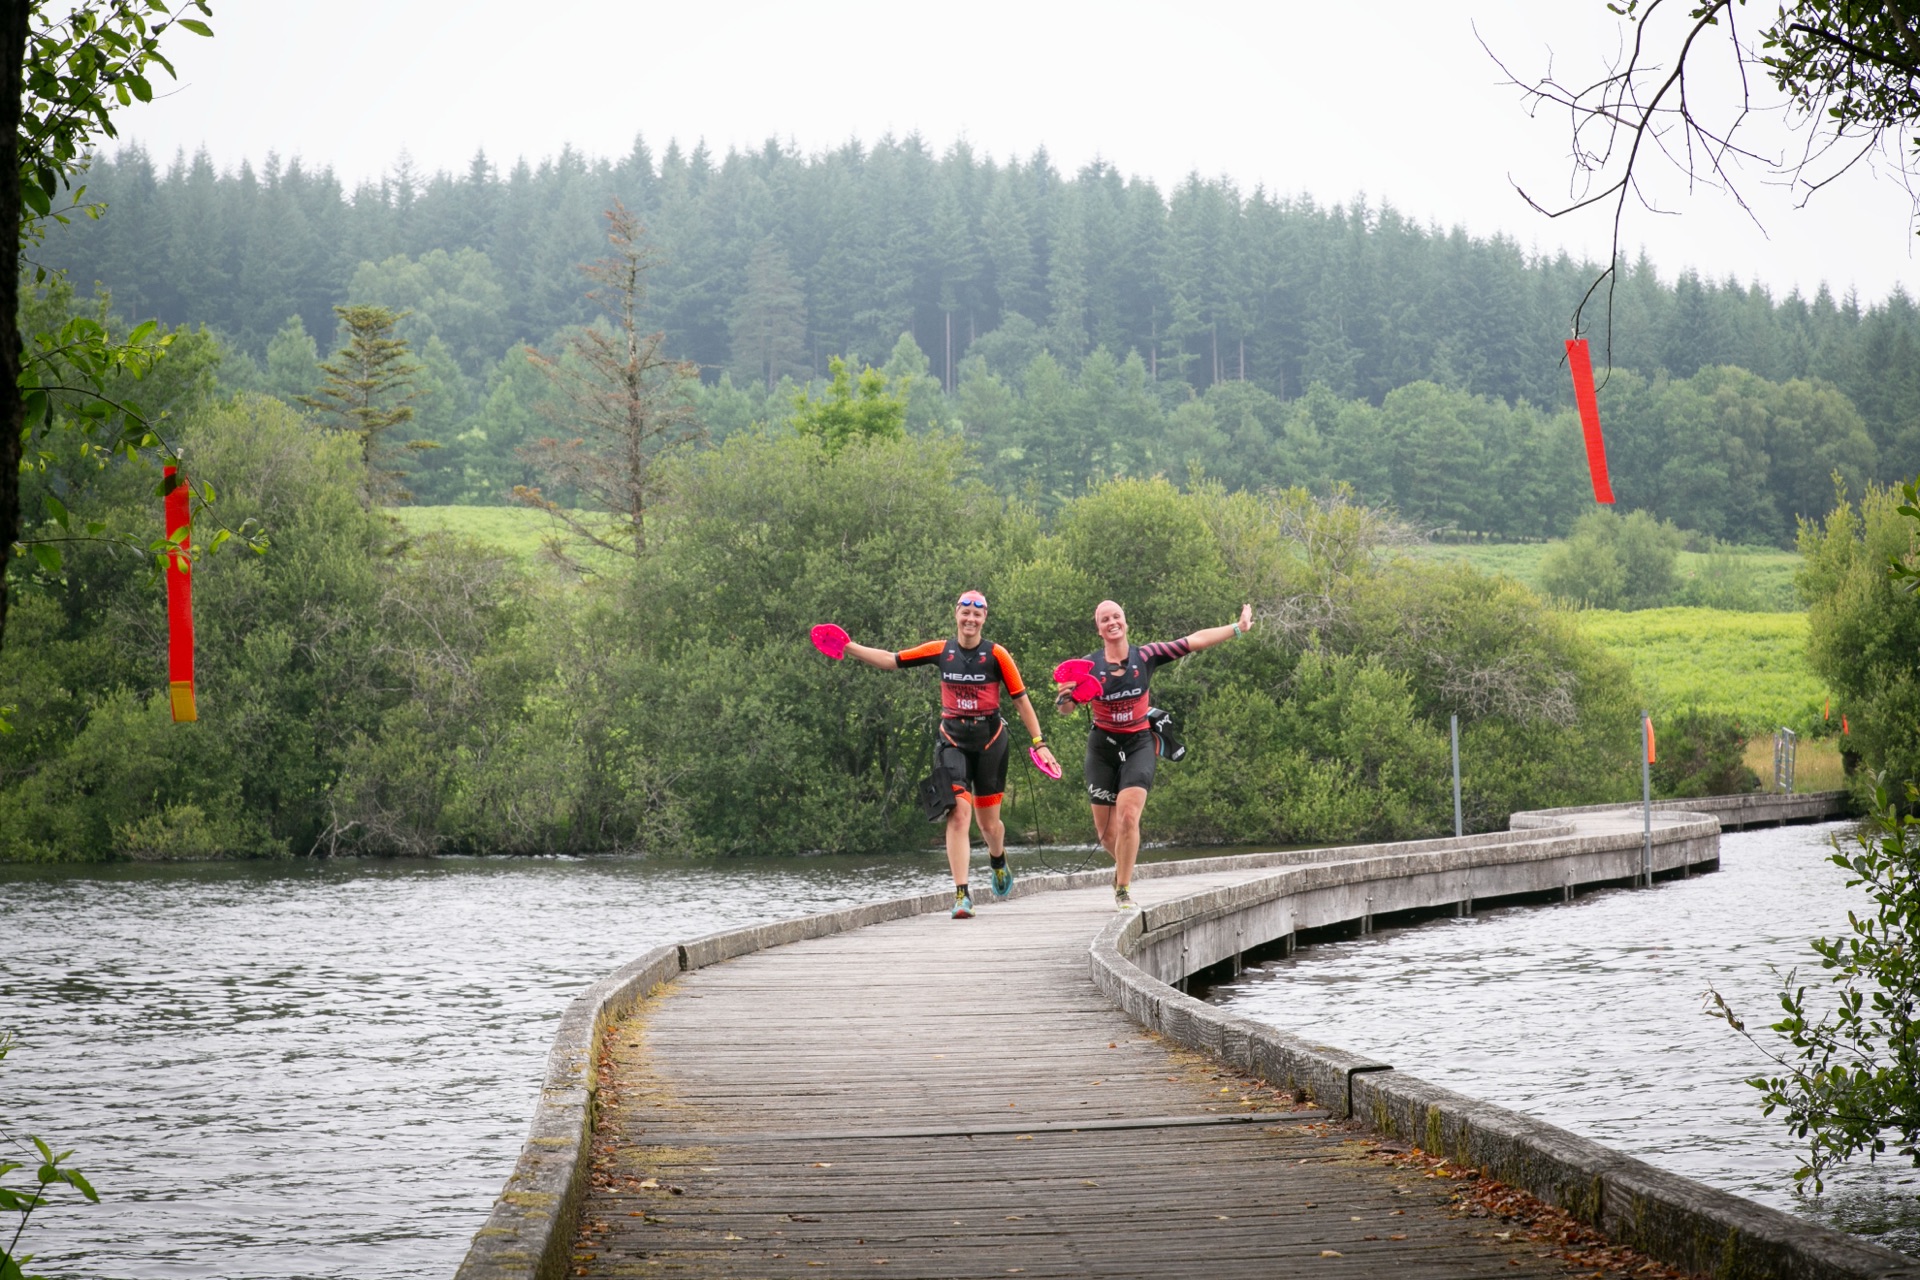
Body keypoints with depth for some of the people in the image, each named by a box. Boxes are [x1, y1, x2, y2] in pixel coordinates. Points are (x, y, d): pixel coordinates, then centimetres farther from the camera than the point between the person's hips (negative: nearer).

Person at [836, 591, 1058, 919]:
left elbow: (1021, 699, -1)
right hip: (952, 740, 0)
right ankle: (962, 894, -17)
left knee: (988, 822, 9)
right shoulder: (940, 651, 1)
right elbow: (890, 660, 4)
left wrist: (1039, 743, -4)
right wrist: (849, 646, -5)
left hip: (989, 740, 0)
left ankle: (998, 862, 45)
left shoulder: (996, 655, -5)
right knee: (959, 813, -16)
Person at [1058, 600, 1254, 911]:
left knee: (1128, 815, -21)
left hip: (1138, 745, -1)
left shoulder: (1145, 657, -5)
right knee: (1106, 832, 4)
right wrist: (1064, 698, -29)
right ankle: (1125, 868, 38)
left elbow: (1194, 641, -3)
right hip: (1102, 746, 1)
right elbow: (1065, 709, -5)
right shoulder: (1089, 664, -6)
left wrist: (1238, 628, -6)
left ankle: (1123, 890, -9)